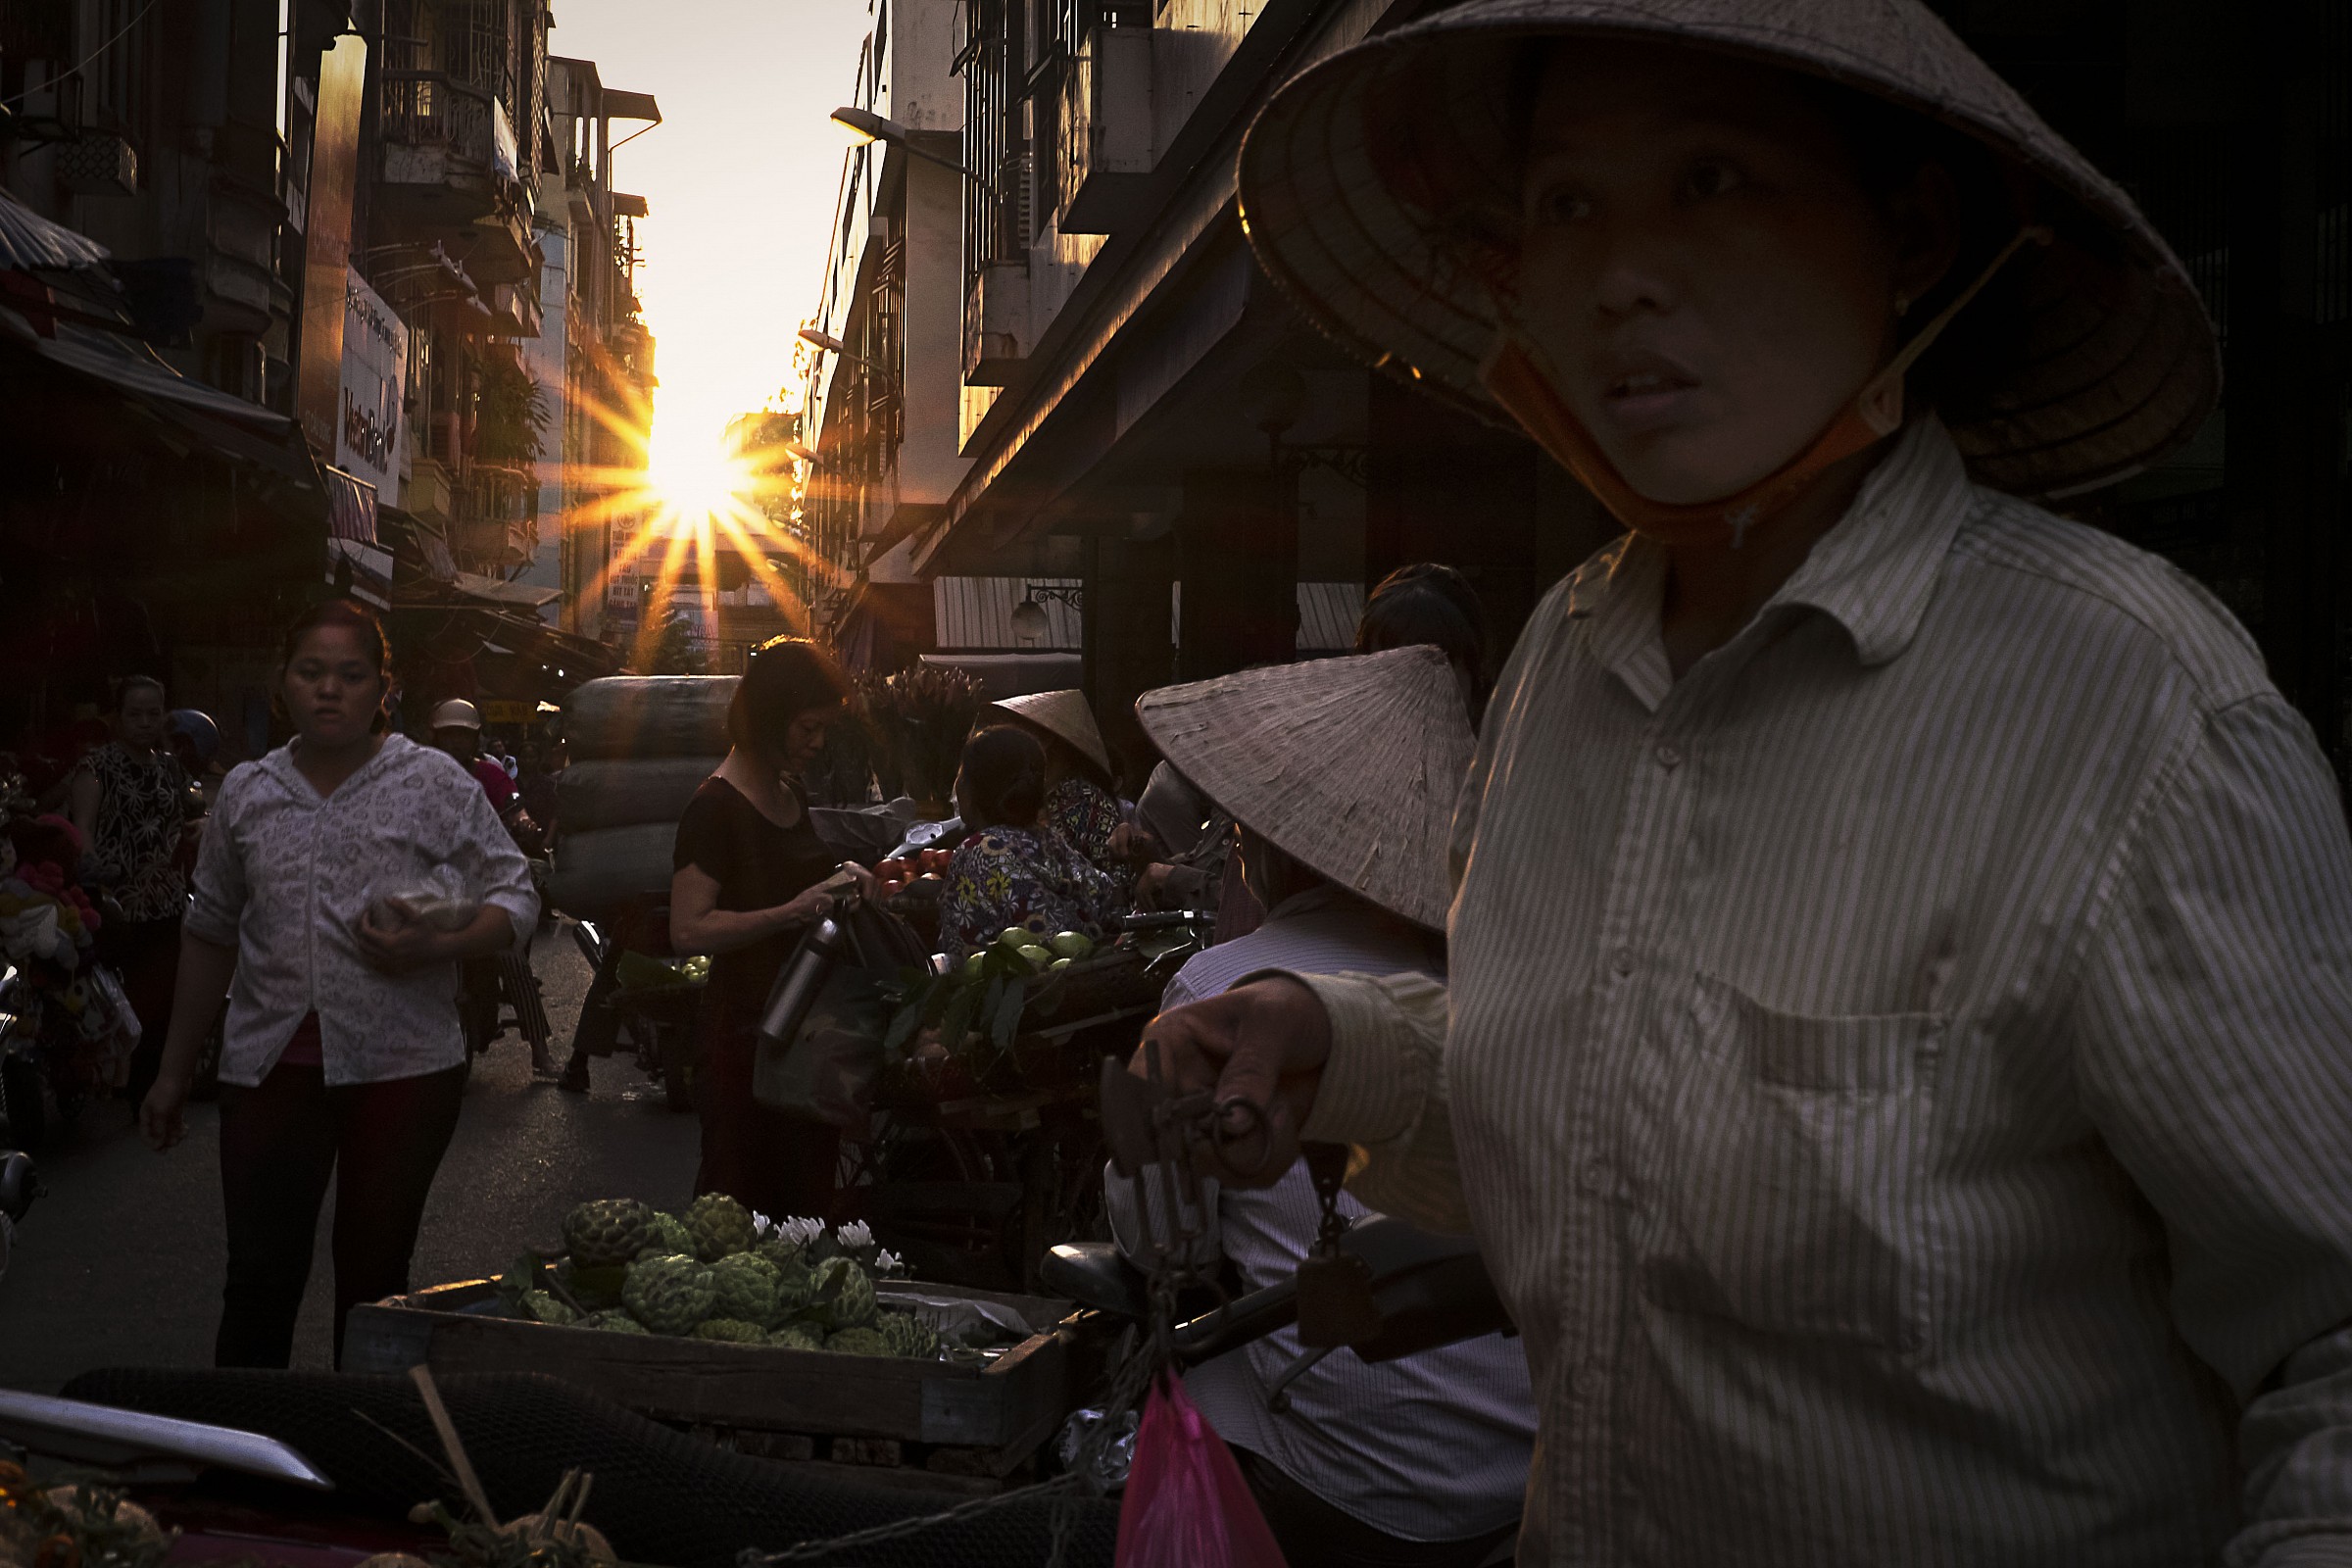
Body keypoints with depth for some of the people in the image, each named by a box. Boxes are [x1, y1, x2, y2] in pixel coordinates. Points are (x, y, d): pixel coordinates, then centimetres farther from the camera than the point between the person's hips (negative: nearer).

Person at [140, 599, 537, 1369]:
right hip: (270, 1065, 2)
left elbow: (514, 895, 2)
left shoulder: (433, 783, 1)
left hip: (401, 1066, -2)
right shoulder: (246, 791, 10)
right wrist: (173, 1073, 18)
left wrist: (437, 949, -17)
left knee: (373, 1277, 5)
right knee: (259, 1277, -2)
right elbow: (210, 935, 17)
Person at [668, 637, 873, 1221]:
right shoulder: (716, 806, -15)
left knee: (808, 1195, 13)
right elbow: (689, 931, -22)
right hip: (749, 1026, -9)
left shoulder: (790, 797, 13)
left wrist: (839, 877, 9)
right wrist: (793, 911, -26)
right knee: (745, 1197, -3)